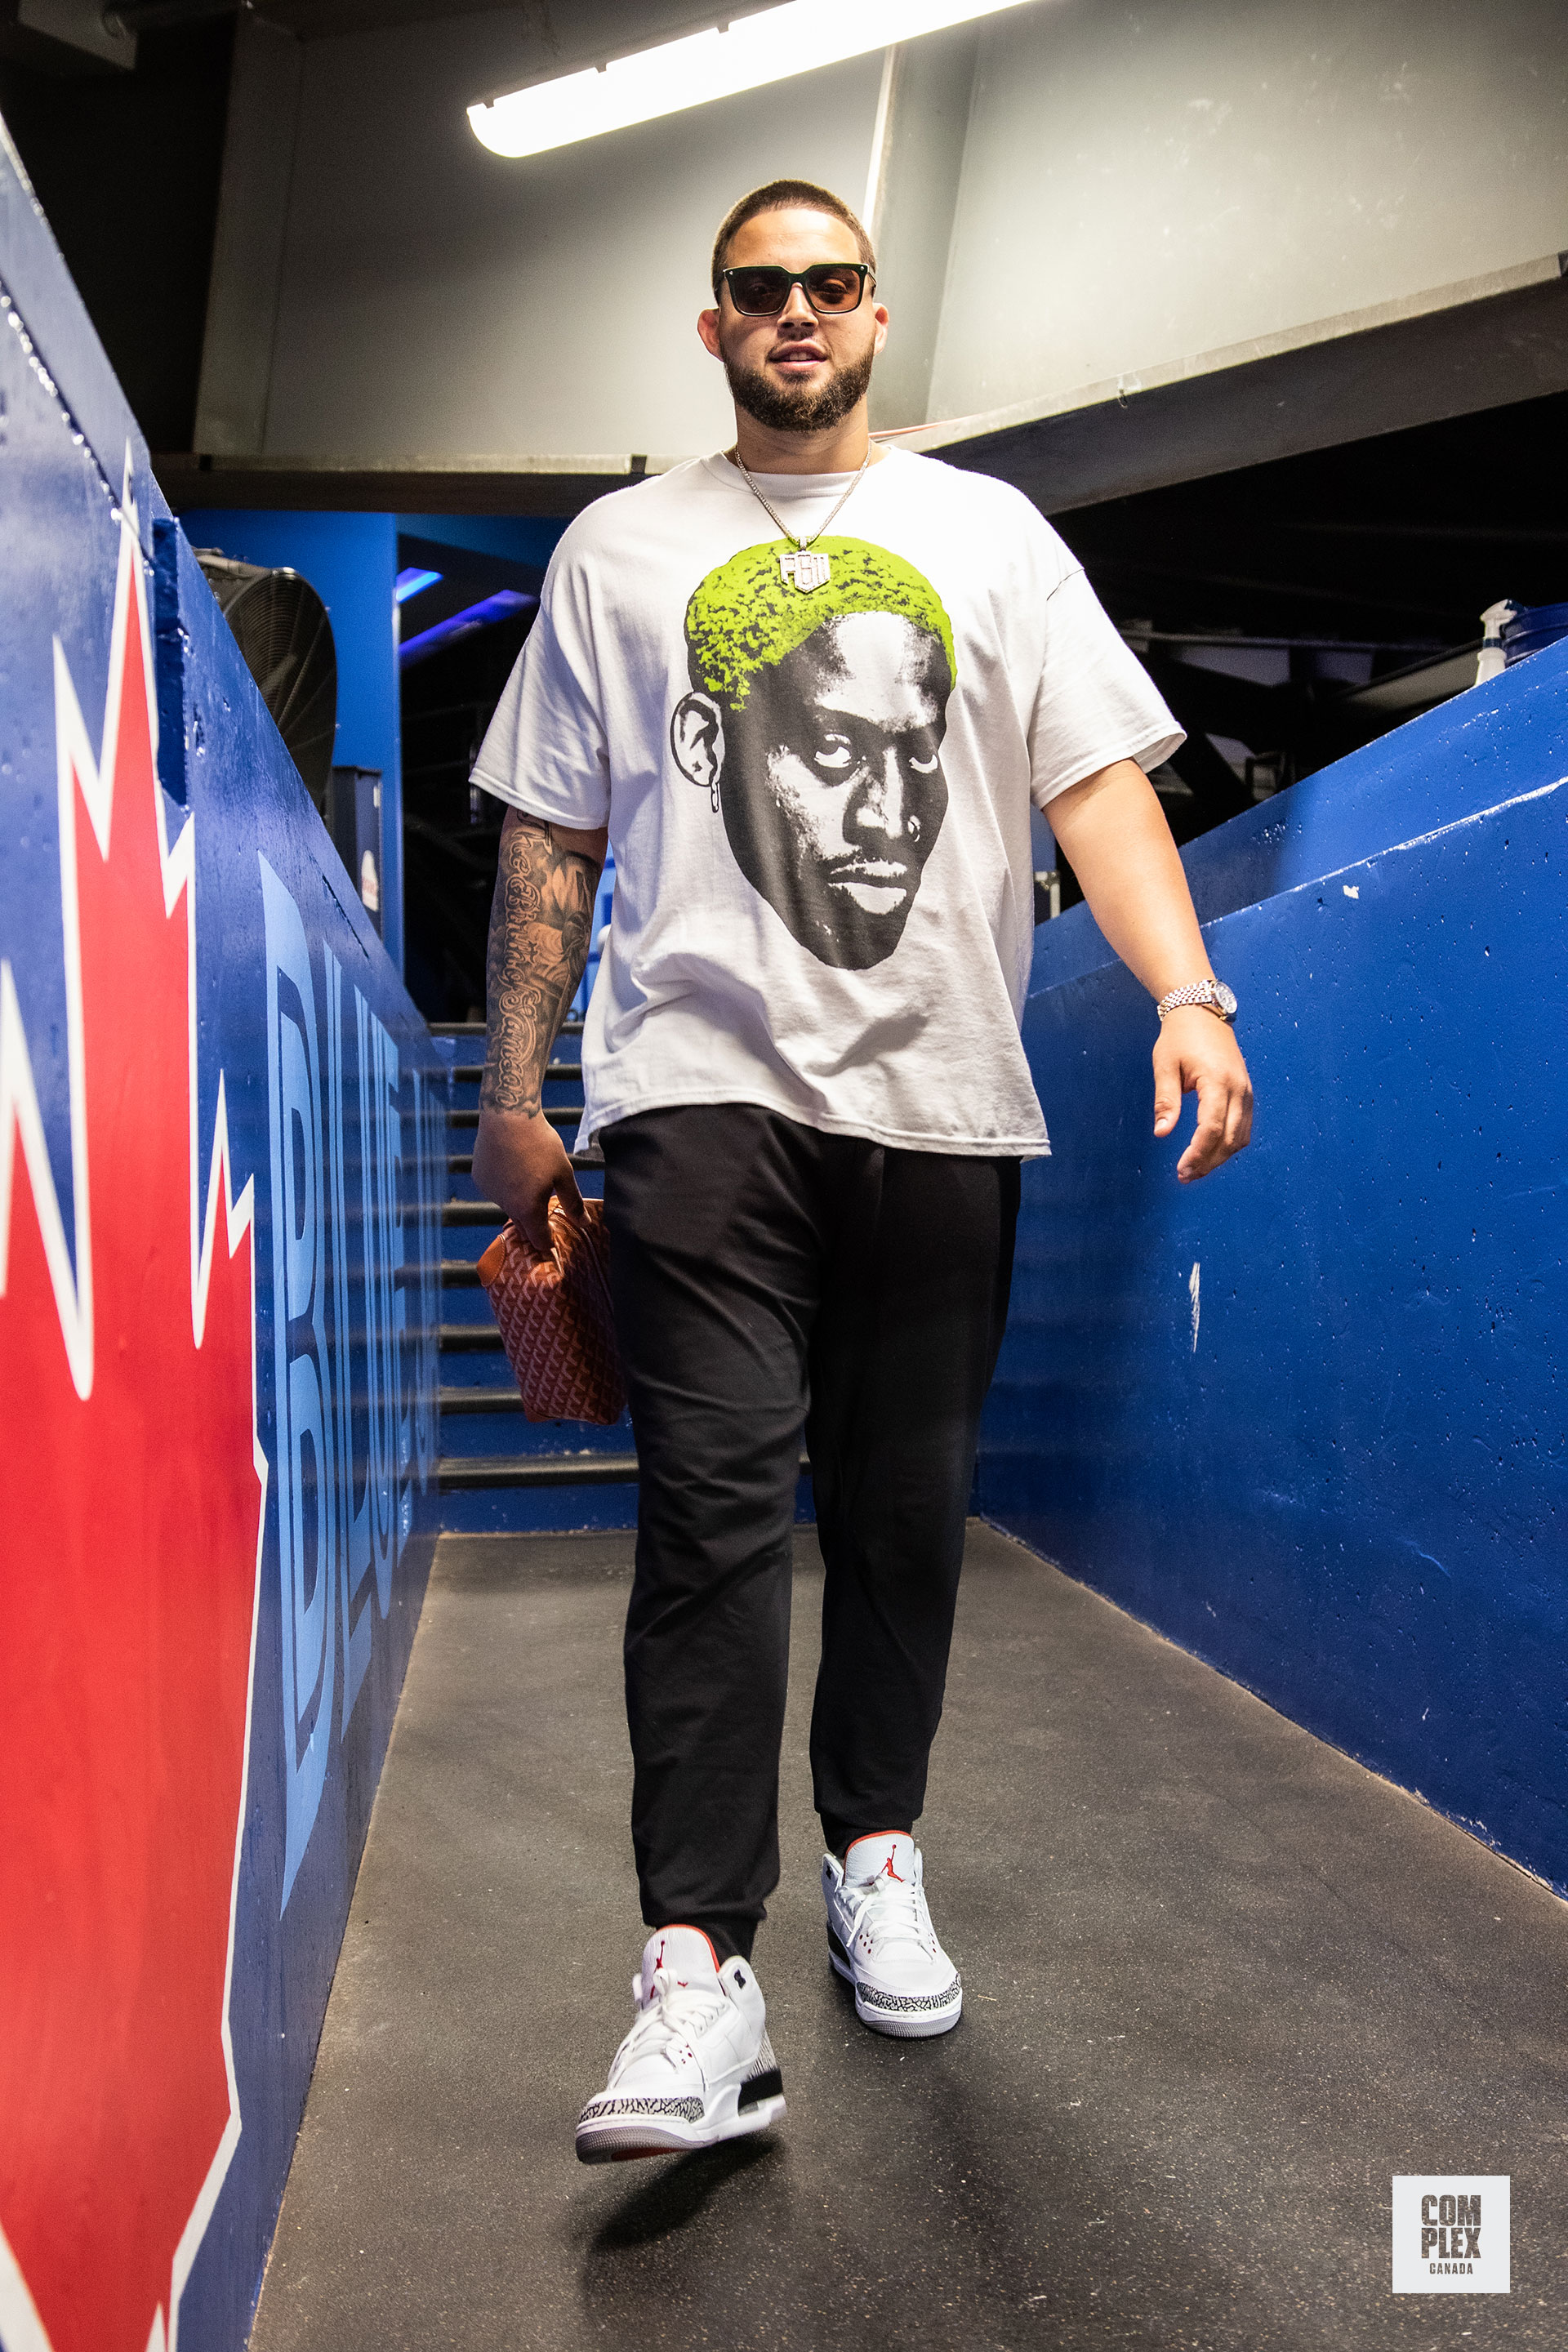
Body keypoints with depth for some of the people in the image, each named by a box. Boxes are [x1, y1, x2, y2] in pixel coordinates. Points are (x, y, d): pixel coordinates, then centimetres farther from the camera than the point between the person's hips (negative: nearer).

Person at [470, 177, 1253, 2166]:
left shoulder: (987, 532, 16)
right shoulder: (622, 550, 15)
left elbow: (1098, 782, 6)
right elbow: (551, 844, 13)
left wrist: (1187, 991, -11)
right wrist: (510, 1097, 8)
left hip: (941, 1098, 2)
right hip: (707, 1086, -1)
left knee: (907, 1512, 6)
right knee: (717, 1509, -11)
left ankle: (874, 1853, 26)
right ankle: (701, 1969, -7)